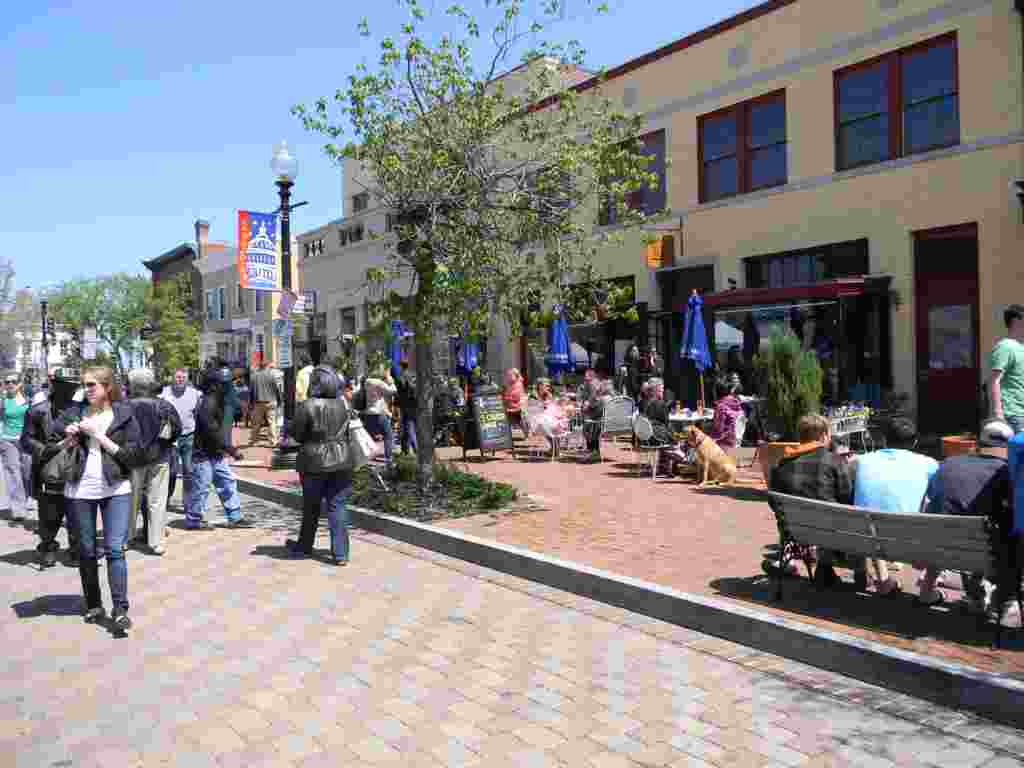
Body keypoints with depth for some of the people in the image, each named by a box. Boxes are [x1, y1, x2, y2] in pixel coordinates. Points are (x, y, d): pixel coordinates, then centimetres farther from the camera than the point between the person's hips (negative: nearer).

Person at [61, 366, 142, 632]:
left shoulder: (124, 415, -1)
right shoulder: (73, 413, 5)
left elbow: (131, 455, -7)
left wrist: (98, 435, -12)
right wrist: (68, 436, -13)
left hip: (116, 490, -2)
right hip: (80, 490, 3)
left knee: (115, 549, -8)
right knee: (86, 551, 10)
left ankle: (120, 609, -5)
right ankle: (93, 605, 23)